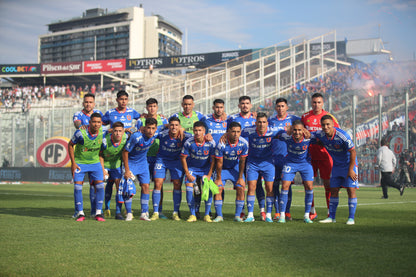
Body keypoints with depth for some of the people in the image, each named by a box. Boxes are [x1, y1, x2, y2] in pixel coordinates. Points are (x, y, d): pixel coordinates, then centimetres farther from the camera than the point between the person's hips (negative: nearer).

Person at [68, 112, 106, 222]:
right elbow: (70, 145, -7)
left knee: (100, 186, -7)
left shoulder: (102, 131, -12)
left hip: (95, 162, 3)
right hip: (80, 162, -3)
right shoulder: (81, 133, -24)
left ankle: (98, 213, 3)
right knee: (77, 187, -8)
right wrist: (73, 163, -10)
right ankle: (80, 213, 4)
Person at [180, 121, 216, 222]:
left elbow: (213, 160, -8)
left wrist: (209, 175, -12)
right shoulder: (188, 142, -19)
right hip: (191, 168, 0)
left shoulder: (210, 143, -19)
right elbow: (183, 158, -8)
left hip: (206, 168, 0)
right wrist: (187, 174, -10)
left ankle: (207, 215, -3)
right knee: (189, 186, -17)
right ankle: (192, 215, -7)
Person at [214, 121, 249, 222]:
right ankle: (219, 216, -4)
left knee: (240, 189, -11)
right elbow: (219, 162, -18)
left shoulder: (244, 143, -21)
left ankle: (237, 215, -3)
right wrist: (219, 179, -13)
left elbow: (242, 161, -9)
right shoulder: (221, 144, -28)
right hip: (223, 168, -2)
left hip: (236, 167, 2)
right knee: (218, 189, -13)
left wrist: (240, 178, -7)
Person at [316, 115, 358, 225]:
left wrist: (350, 170, -17)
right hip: (336, 165, 5)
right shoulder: (320, 135, -11)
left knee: (351, 189, -10)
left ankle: (351, 218, -5)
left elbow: (353, 152, -19)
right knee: (334, 190, 5)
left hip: (349, 164, -5)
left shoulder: (343, 136, -27)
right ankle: (331, 217, 10)